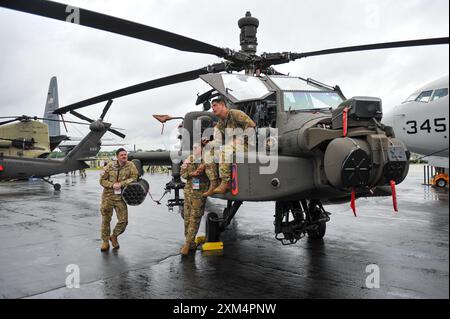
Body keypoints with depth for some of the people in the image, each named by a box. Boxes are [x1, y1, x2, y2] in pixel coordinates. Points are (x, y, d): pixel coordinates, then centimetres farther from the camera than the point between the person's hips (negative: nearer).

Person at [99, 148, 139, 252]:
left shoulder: (130, 165, -2)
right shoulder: (110, 165, -1)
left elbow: (134, 178, -10)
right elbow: (102, 180, 1)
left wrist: (121, 184, -17)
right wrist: (112, 185, -15)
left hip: (121, 197, 0)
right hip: (108, 196, 0)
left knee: (123, 221, 0)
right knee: (106, 219, 8)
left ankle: (114, 236, 27)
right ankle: (105, 241, 26)